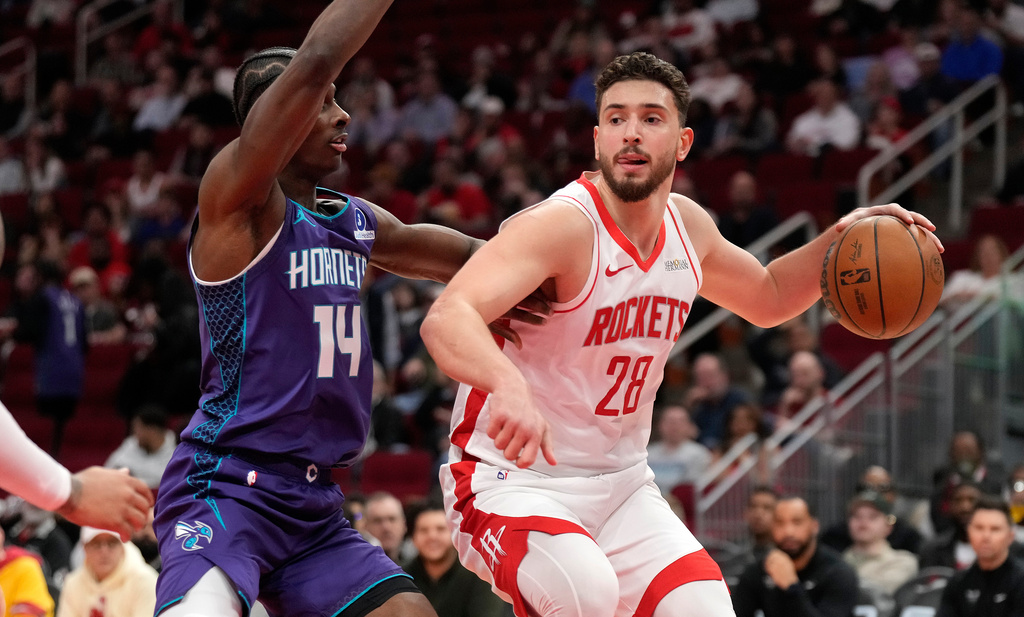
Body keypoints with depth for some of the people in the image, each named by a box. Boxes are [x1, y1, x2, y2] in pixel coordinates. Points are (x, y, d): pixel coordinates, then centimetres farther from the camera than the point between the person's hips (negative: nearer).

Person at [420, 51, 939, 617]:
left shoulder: (685, 224, 3)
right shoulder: (562, 226, -22)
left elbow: (767, 297, 25)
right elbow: (445, 320, -39)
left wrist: (839, 239, 7)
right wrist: (508, 385, -59)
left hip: (620, 485, 7)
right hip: (512, 481, -7)